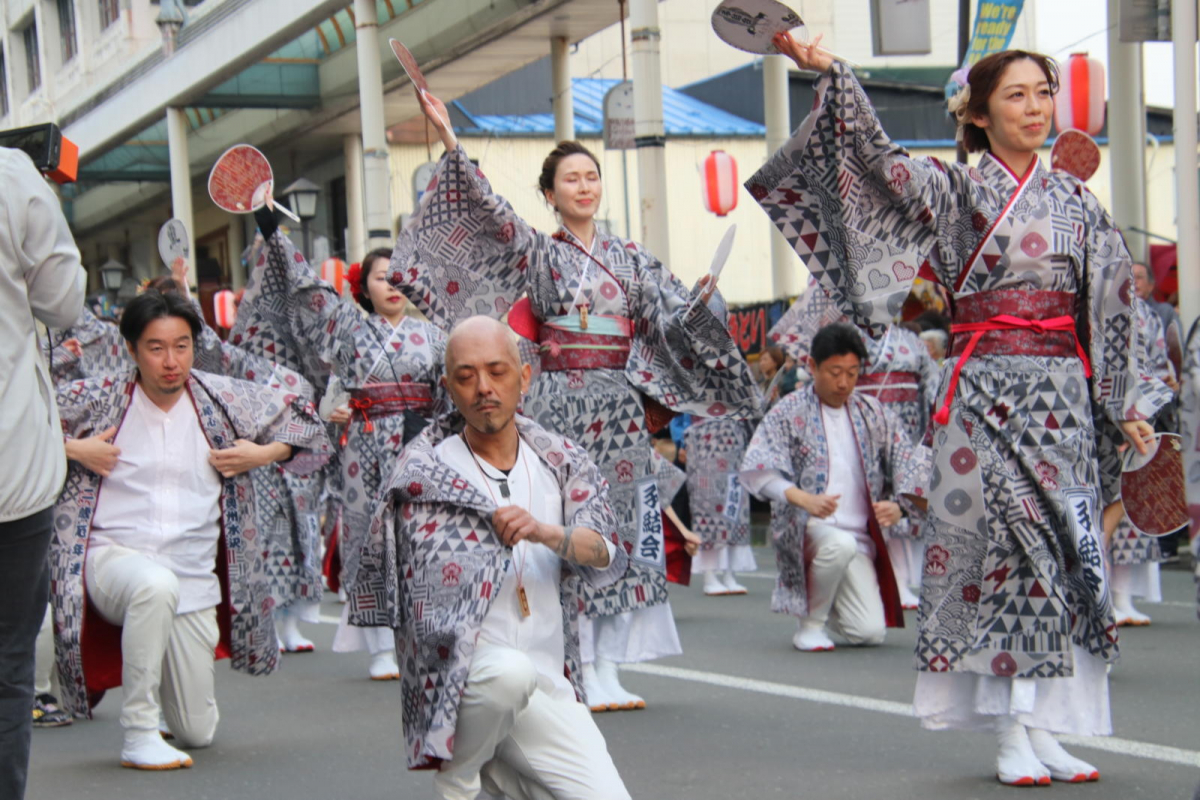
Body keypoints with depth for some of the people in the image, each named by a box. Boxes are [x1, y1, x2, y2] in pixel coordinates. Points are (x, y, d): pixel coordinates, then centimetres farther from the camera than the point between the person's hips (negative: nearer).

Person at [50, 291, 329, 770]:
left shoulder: (225, 399, 0)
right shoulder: (100, 399, -5)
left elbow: (306, 427, 11)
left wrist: (263, 455, -6)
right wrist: (71, 448, -11)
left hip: (194, 579, 3)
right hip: (114, 556, -3)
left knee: (198, 732, 5)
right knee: (155, 585, -42)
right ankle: (138, 735, -27)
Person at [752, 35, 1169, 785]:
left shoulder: (1075, 199, 12)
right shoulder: (956, 189, 3)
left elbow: (1110, 306, 13)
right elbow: (882, 157, -13)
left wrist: (1128, 404, 8)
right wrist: (830, 73, -24)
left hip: (1064, 393, 4)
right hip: (986, 390, -3)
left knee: (1067, 550, 1)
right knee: (1001, 544, -6)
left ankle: (1047, 728, 8)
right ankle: (1013, 734, -1)